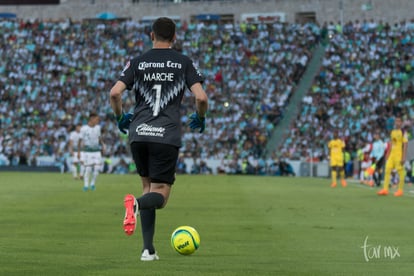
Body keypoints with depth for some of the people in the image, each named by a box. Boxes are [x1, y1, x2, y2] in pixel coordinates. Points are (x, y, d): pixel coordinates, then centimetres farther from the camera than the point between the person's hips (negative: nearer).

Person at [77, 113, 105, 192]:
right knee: (88, 168, -6)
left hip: (96, 151, 4)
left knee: (97, 168, -4)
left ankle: (92, 183, 12)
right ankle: (86, 185, 6)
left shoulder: (98, 127, 7)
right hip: (87, 151, -4)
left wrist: (102, 145, 9)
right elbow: (80, 140, -5)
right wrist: (78, 151, -5)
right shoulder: (84, 128, -9)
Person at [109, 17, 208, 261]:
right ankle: (136, 204, -35)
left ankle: (148, 248, 9)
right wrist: (200, 118, 17)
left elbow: (115, 93, -1)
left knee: (148, 186, 18)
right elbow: (201, 97, -4)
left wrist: (120, 118, 18)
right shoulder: (184, 62, 6)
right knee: (160, 195, 1)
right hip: (167, 136, -3)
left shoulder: (138, 63, 9)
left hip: (138, 134, 3)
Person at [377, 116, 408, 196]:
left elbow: (405, 145, -10)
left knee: (400, 171, -3)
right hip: (392, 153, 7)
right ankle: (385, 189, 2)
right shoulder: (393, 132, 14)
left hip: (399, 154, -7)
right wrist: (388, 154, 16)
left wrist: (403, 157, -16)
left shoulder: (403, 132, -7)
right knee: (387, 169, 1)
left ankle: (400, 190, 5)